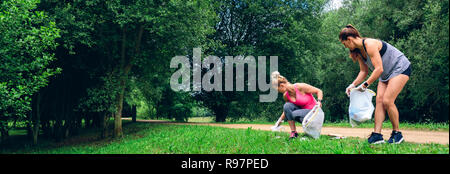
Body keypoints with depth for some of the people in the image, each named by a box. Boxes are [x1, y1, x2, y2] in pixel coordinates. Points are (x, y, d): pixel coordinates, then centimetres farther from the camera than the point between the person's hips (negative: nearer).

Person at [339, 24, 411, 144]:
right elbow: (364, 71, 9)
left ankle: (397, 134, -3)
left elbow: (379, 69, -30)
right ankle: (377, 135, -9)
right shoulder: (358, 51, 2)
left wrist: (365, 85, -27)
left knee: (387, 101, -17)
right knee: (379, 100, -5)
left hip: (400, 68, -9)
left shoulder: (370, 44, -26)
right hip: (386, 74, 9)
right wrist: (353, 84, -4)